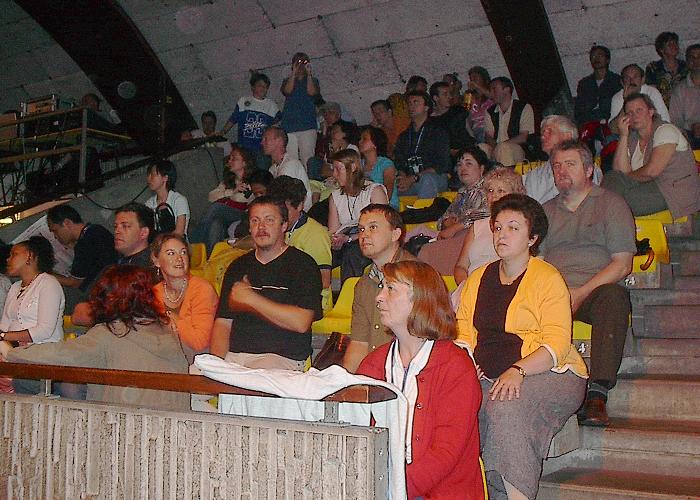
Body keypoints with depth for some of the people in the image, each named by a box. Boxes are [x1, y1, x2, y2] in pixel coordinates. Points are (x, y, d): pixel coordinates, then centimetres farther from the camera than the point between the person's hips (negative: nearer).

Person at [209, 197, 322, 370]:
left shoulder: (303, 264, 1)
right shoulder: (238, 266, 19)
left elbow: (301, 323, -12)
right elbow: (223, 322, 13)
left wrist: (251, 298, -8)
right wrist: (217, 361, -7)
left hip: (283, 357, -5)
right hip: (233, 355, 5)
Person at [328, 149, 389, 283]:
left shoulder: (375, 190, 1)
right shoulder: (336, 196, 20)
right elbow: (333, 232, 13)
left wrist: (349, 238, -19)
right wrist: (334, 241, -13)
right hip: (344, 246, 5)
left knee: (351, 253, -38)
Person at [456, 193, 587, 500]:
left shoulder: (548, 279, -3)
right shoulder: (477, 279, 17)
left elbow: (556, 345, -12)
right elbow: (464, 332, 15)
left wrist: (517, 371, -27)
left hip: (549, 374, -5)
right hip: (488, 378, 5)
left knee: (506, 407, -35)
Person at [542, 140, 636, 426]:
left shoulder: (610, 203, 11)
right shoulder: (547, 211, 25)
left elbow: (622, 264, 1)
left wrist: (581, 293, -12)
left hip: (595, 289, -3)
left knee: (614, 296, -37)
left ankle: (597, 395, -44)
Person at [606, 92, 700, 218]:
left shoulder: (665, 131, -8)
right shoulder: (631, 138, 12)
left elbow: (652, 171, -19)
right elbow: (620, 172, -4)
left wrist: (628, 177, -2)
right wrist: (623, 136, -5)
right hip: (651, 188, 7)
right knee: (611, 178, -12)